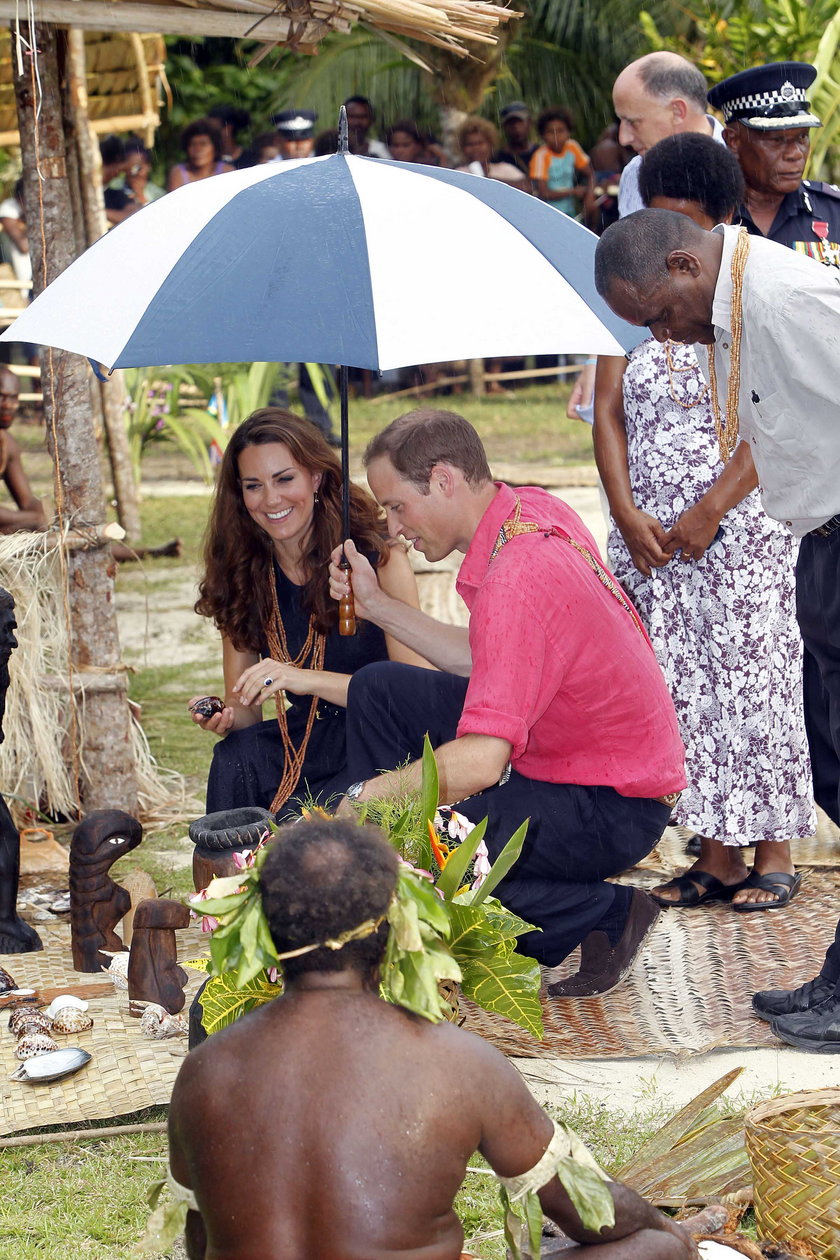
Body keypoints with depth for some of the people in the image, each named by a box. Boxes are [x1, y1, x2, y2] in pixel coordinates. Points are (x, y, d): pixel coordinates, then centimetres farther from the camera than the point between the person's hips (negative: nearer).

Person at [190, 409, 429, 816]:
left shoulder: (379, 557, -8)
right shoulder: (243, 575, 5)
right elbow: (244, 707, 9)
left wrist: (307, 680, -28)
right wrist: (223, 718, -16)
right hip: (303, 746, 4)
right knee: (235, 757, -28)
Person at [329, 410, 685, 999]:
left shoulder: (518, 576, -29)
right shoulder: (533, 508, -1)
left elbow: (480, 762, -33)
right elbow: (486, 661, 12)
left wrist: (358, 797, -23)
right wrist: (377, 606, 10)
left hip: (613, 811, -10)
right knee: (379, 691, 9)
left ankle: (602, 913, -7)